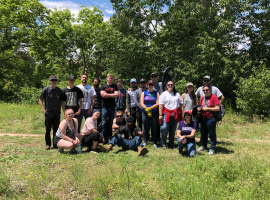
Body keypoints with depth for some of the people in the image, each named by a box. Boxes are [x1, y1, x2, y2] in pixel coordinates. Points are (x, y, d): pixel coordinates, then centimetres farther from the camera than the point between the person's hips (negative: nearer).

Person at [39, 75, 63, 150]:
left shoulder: (59, 90, 5)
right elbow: (40, 100, 5)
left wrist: (59, 109, 6)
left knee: (56, 129, 7)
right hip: (48, 113, -2)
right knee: (48, 130, 4)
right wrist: (43, 109, -4)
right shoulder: (46, 89, -2)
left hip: (57, 113, 2)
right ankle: (48, 144, 16)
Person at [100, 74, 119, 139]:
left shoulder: (115, 86, 12)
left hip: (112, 107, 2)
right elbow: (103, 95, -8)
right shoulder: (103, 86, 8)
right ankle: (103, 137, 3)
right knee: (104, 123, -3)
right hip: (105, 107, -2)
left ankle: (109, 137, 15)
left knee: (111, 123, 7)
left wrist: (107, 94, -7)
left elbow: (116, 95, -2)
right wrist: (112, 95, -4)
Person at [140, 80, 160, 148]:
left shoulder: (156, 93, 8)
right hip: (145, 113, 1)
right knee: (146, 128, 4)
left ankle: (155, 143, 8)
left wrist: (150, 108, -14)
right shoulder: (143, 93, 11)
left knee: (154, 128, 0)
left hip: (154, 113, -1)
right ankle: (145, 142, 16)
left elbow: (157, 104, -3)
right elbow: (141, 103, 1)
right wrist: (146, 109, -13)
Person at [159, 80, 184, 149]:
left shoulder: (177, 94, 16)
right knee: (164, 128, -10)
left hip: (175, 114, 3)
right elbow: (161, 105, -4)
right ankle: (163, 144, 6)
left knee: (173, 130, 9)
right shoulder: (164, 94, 5)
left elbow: (181, 104, 15)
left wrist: (183, 114, 7)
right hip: (166, 114, -3)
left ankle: (171, 144, 21)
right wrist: (160, 115, -12)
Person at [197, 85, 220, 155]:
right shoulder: (202, 98, 13)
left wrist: (207, 108, -16)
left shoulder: (214, 97, -8)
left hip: (211, 119, -7)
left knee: (212, 134, 1)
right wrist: (199, 108, 3)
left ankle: (212, 149, 10)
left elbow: (217, 108, -14)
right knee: (203, 133, 16)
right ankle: (204, 146, 33)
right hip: (203, 118, 7)